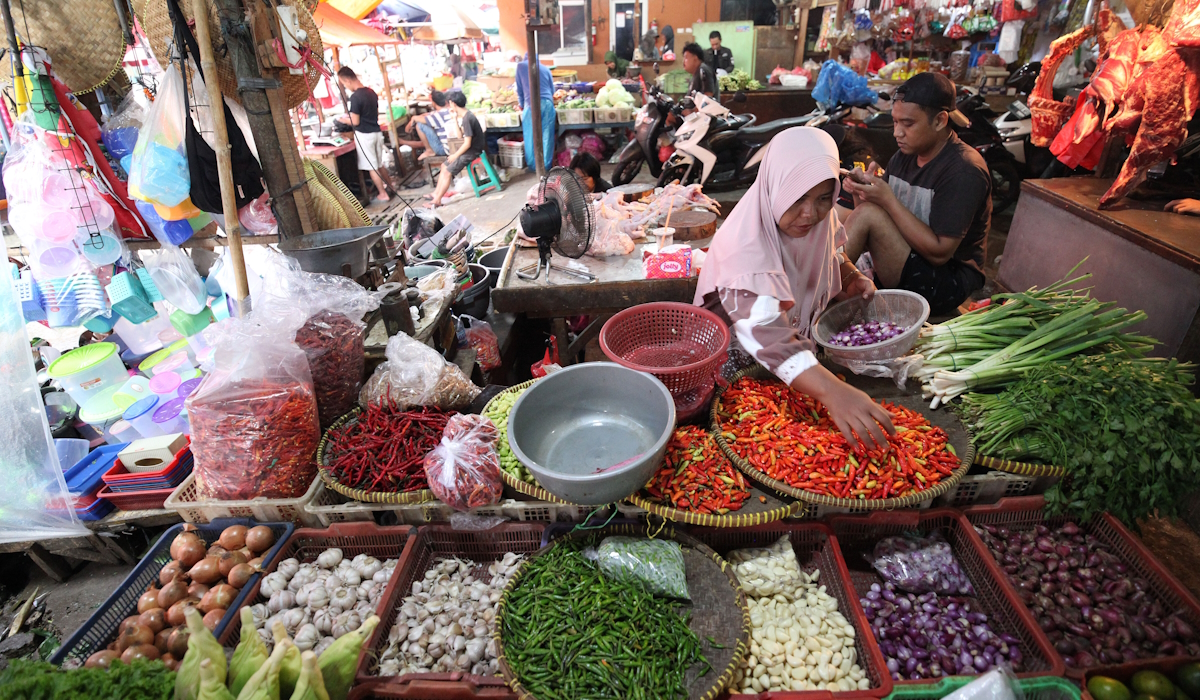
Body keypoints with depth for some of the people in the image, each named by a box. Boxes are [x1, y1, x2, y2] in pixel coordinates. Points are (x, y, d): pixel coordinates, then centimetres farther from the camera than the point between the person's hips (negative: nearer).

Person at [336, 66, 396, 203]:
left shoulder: (355, 96, -18)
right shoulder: (371, 92, 6)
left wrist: (344, 120, 3)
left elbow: (355, 122, -17)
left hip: (364, 135, -8)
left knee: (371, 167, 2)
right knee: (379, 164, 20)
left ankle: (383, 195, 6)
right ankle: (390, 187, 29)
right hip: (377, 132, 8)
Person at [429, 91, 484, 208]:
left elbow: (467, 144, -24)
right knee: (444, 165, 12)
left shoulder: (467, 119, -23)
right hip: (469, 148, 10)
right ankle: (436, 193, 15)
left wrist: (455, 155, -12)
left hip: (473, 151, -10)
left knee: (448, 172, -11)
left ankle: (437, 201, -4)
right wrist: (455, 119, 6)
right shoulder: (465, 115, 6)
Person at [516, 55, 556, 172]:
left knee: (531, 137, 5)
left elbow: (519, 89, 13)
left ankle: (532, 166, 6)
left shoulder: (521, 66, 11)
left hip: (532, 104, -3)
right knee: (547, 136, 5)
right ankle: (546, 165, 7)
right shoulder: (545, 68, 16)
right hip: (548, 103, 3)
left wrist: (521, 105, 26)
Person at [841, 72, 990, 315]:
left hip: (948, 284, -8)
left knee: (868, 214, -26)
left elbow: (939, 252, -23)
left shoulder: (964, 171, -17)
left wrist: (888, 200, -25)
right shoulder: (904, 156, 6)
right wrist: (861, 193, -15)